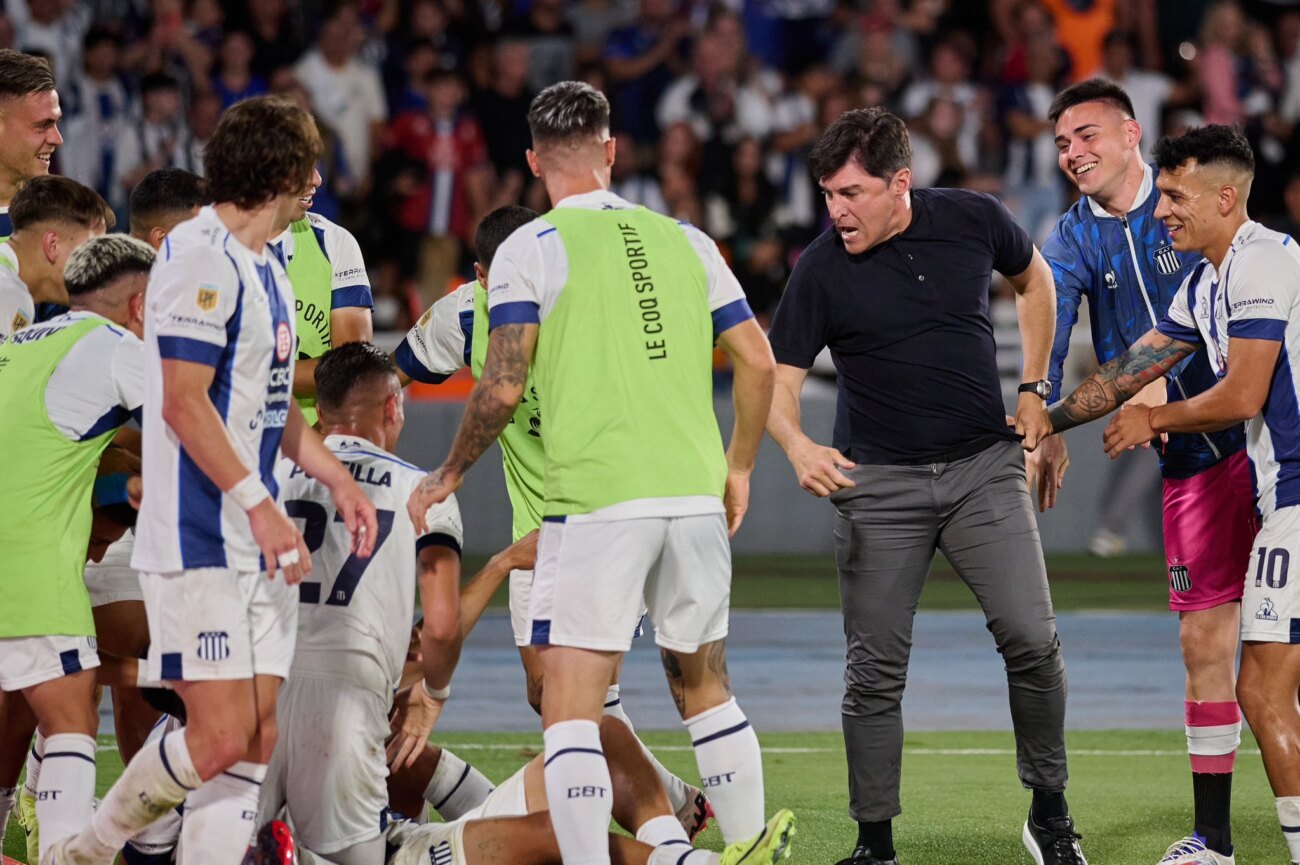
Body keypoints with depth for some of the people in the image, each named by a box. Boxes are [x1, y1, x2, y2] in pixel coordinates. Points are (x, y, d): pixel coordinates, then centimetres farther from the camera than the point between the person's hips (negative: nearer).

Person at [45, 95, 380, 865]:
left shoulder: (267, 268, 16)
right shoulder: (202, 260, -13)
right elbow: (182, 402, -19)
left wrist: (337, 479, 19)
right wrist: (260, 506, -21)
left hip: (258, 543, 10)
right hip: (200, 541, -10)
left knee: (258, 737, 3)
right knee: (222, 734, -12)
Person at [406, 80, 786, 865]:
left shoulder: (530, 249, -2)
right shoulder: (683, 240, 11)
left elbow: (503, 386, -8)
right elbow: (759, 362, 11)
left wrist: (451, 475, 7)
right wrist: (739, 468, 24)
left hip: (595, 505, -5)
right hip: (695, 498, 5)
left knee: (571, 709, -5)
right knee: (706, 689, 19)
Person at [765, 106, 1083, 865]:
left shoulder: (973, 220, -5)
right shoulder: (821, 271, -10)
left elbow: (1033, 278, 16)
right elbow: (779, 379, -7)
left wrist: (1034, 388, 12)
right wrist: (799, 446, -29)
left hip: (984, 463, 1)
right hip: (878, 483, -1)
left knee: (1031, 639, -10)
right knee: (876, 672, -1)